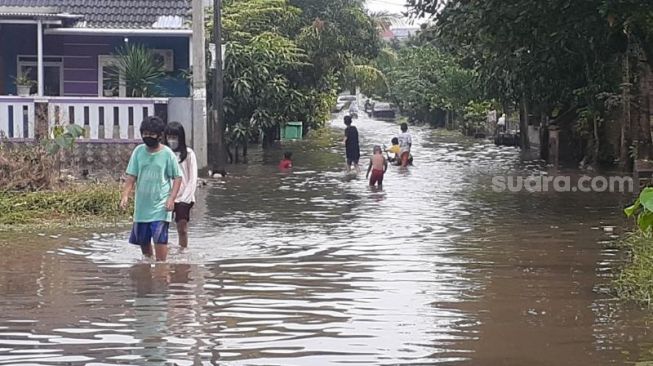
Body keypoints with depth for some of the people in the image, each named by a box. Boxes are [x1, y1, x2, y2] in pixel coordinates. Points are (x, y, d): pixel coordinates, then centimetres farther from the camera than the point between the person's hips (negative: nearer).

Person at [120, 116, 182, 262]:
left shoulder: (167, 153, -5)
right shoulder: (138, 151, 3)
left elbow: (177, 177, -2)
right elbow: (131, 176, 5)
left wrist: (171, 198, -14)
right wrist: (125, 195, -9)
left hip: (160, 206, -4)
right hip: (142, 205, 4)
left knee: (160, 238, -15)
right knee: (142, 239, 12)